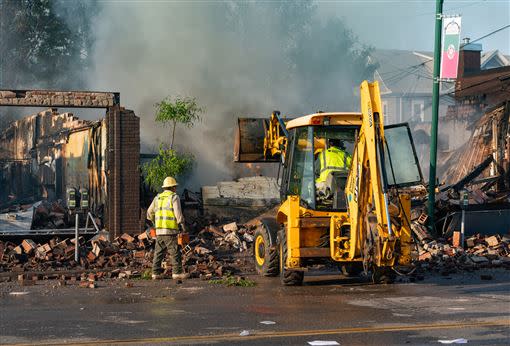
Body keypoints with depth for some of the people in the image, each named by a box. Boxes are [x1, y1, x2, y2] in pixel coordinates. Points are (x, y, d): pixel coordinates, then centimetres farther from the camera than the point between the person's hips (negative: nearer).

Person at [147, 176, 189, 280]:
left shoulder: (158, 197, 14)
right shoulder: (174, 197, -4)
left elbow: (150, 213, 17)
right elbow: (178, 213, -15)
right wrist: (183, 225, -11)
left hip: (159, 230, 6)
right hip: (170, 230, -6)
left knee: (159, 252, 9)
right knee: (175, 252, -1)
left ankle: (156, 273, 6)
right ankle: (177, 272, -2)